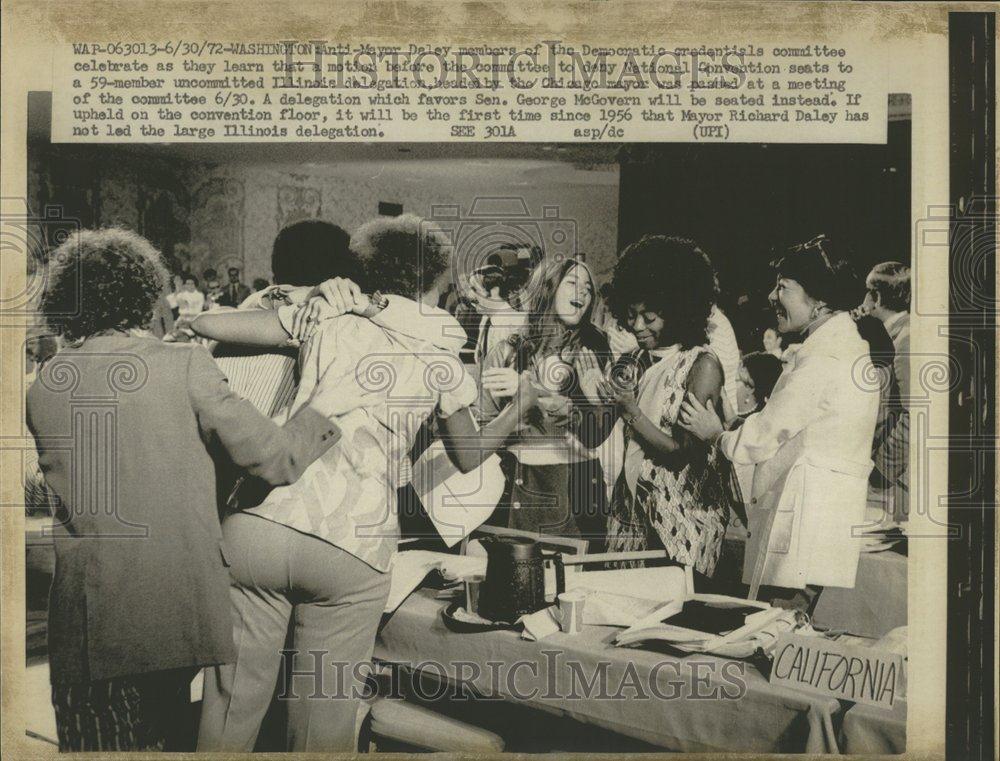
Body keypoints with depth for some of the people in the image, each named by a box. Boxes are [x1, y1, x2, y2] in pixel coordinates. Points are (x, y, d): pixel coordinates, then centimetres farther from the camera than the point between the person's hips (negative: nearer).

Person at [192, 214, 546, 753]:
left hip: (261, 522, 1)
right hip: (355, 547, -1)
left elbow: (206, 325, 11)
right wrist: (520, 406, 39)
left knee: (235, 698, 13)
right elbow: (468, 457, 24)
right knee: (324, 716, 11)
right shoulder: (443, 363, 10)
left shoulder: (327, 318, 10)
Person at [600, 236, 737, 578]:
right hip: (632, 507, 6)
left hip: (683, 514, -6)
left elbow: (683, 453, -16)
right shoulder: (637, 361, 7)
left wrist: (631, 412, -19)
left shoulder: (702, 364, -11)